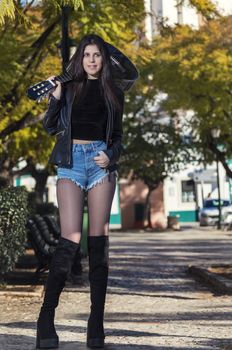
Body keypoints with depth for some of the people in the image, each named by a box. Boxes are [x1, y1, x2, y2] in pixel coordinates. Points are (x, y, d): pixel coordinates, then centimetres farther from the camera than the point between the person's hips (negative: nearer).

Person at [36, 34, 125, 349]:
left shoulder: (113, 93, 15)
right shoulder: (68, 87, 13)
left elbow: (118, 136, 16)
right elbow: (50, 126, 7)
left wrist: (110, 156, -4)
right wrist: (56, 98, -8)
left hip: (101, 161, 1)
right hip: (71, 160, -1)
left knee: (98, 241, -3)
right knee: (70, 239, -12)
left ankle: (97, 324, 0)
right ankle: (46, 319, -5)